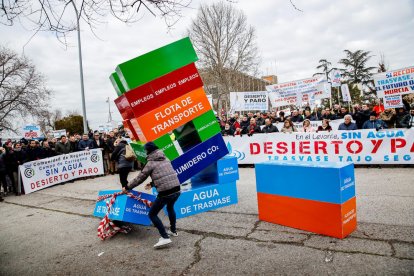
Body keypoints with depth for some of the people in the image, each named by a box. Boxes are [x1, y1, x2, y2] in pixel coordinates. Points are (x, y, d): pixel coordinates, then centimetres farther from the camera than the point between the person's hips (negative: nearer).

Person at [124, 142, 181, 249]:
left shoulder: (150, 164, -1)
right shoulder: (165, 159, 16)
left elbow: (139, 178, 7)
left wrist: (127, 187, 20)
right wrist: (152, 184, 36)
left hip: (165, 192, -7)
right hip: (177, 189, 7)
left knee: (152, 214, 8)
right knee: (170, 207, 34)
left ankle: (165, 238, -1)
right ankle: (173, 230, 43)